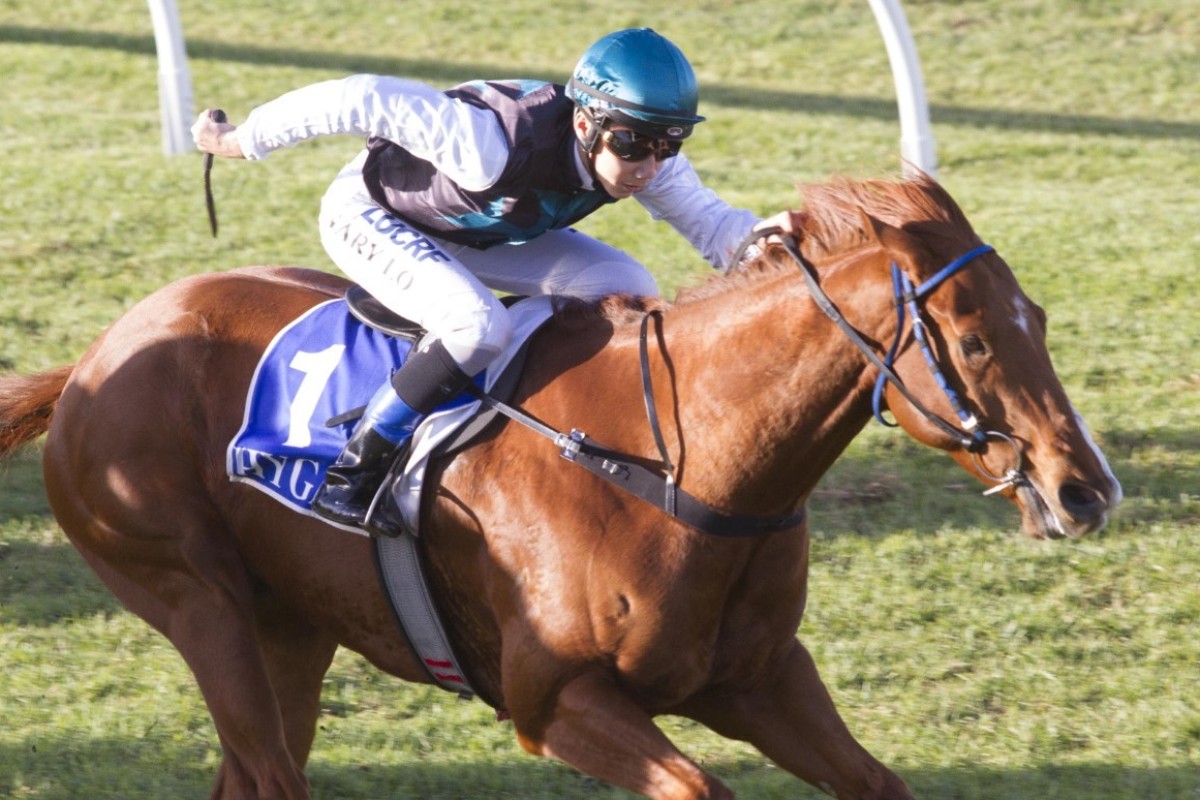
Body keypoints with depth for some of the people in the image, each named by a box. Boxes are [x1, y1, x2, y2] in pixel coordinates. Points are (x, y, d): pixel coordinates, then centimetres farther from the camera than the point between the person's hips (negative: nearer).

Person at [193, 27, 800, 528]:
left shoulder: (646, 157, -22)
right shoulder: (496, 146, -42)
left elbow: (710, 224, -15)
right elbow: (363, 100, -39)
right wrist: (242, 141, -29)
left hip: (477, 231, 7)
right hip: (371, 215, -7)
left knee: (629, 292, -9)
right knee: (479, 325, -33)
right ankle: (350, 479, -20)